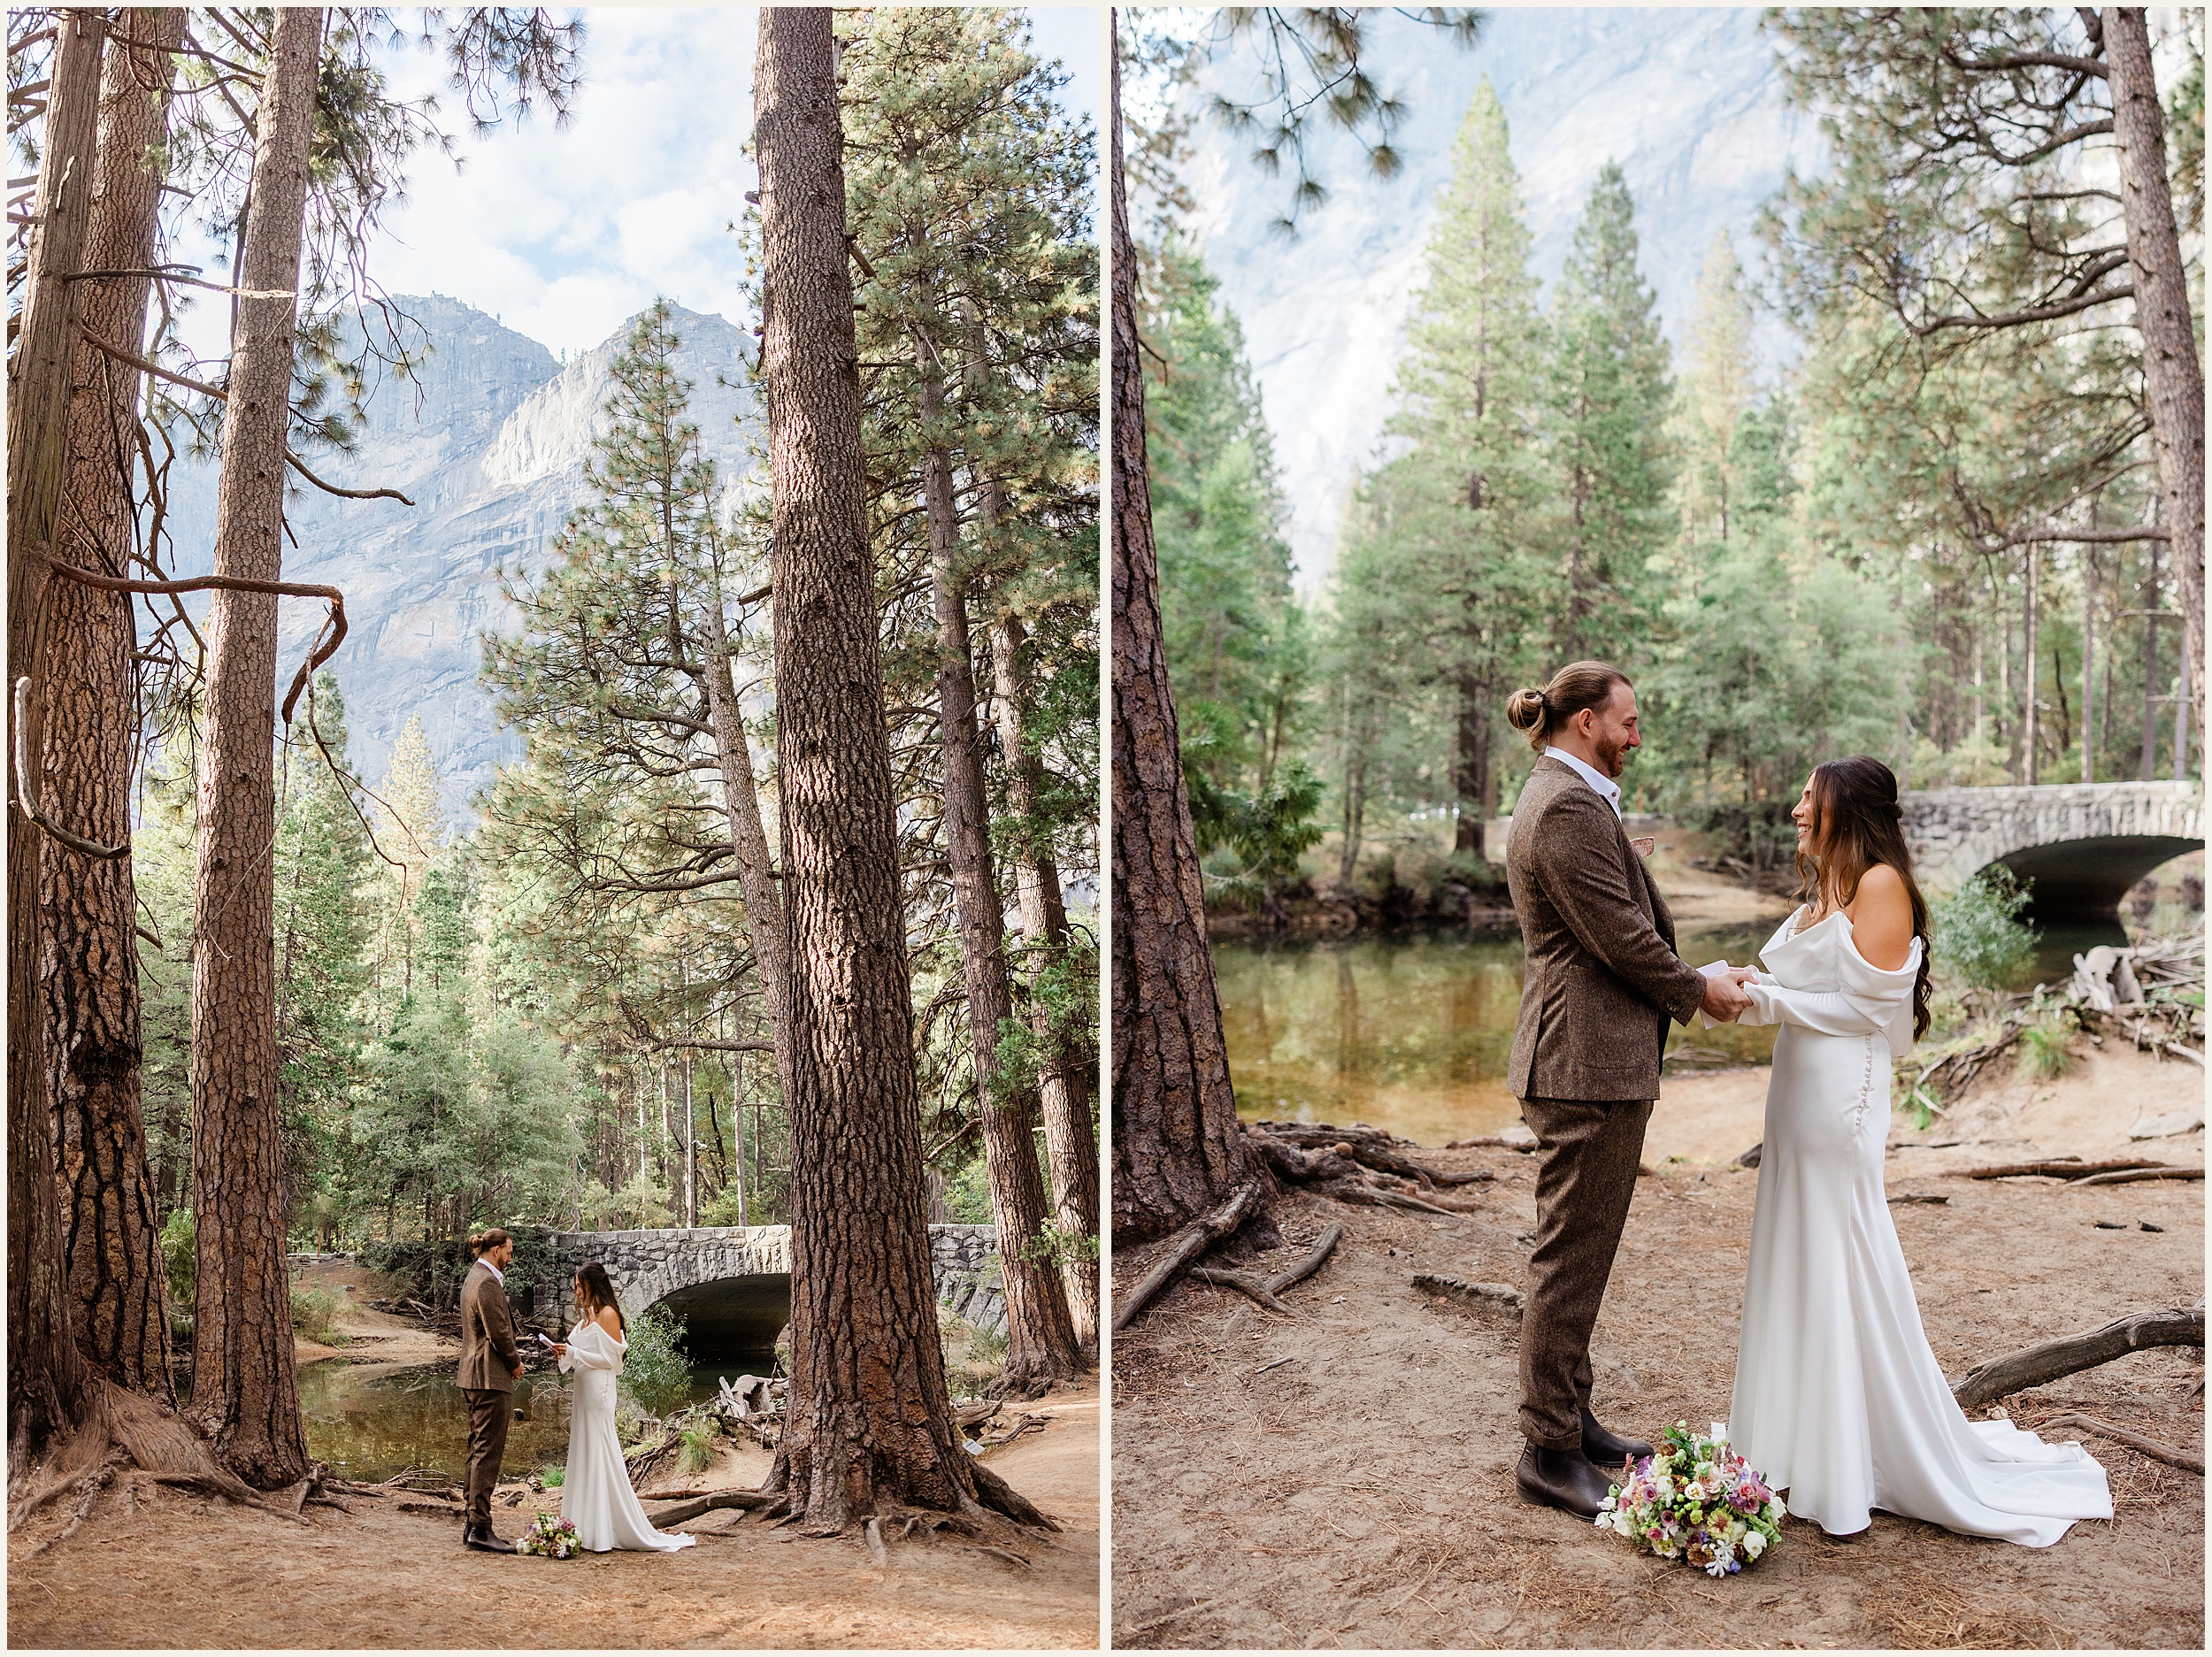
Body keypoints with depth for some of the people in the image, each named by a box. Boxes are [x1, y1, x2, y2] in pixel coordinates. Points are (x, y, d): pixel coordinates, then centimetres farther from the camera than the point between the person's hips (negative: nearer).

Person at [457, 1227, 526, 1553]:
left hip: (474, 1376, 11)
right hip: (490, 1378, -11)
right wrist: (515, 1363, -5)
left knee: (478, 1450, 14)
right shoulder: (487, 1282, -16)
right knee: (487, 1452, -9)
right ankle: (480, 1529, -9)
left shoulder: (473, 1277, 16)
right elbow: (498, 1331, -18)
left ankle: (473, 1523, 18)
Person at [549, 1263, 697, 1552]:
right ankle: (586, 1528, 12)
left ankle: (605, 1534, -3)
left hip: (598, 1392, -9)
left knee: (599, 1456, -7)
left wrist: (573, 1353, -14)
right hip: (583, 1390, 9)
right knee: (582, 1455, 8)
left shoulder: (608, 1314, -10)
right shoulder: (587, 1315, 15)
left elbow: (609, 1358, -14)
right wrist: (565, 1354, 5)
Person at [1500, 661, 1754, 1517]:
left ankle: (1568, 1420, 30)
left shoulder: (1565, 799, 17)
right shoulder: (1568, 808, -18)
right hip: (1588, 1065, -11)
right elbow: (1621, 939, -19)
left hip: (1592, 1061, 11)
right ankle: (1549, 1453, 7)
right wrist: (1699, 991, -3)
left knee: (1578, 1255, 18)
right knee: (1569, 1262, -3)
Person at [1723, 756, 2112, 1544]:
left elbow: (1866, 1006, -15)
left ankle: (1858, 1467, 9)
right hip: (1798, 1094, 9)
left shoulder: (1881, 885, -10)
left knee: (1842, 1273, -2)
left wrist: (1769, 998, -13)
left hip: (1841, 1098, -9)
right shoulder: (1823, 892, 16)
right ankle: (1803, 1446, 23)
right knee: (1795, 1263, 12)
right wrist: (1749, 991, 6)